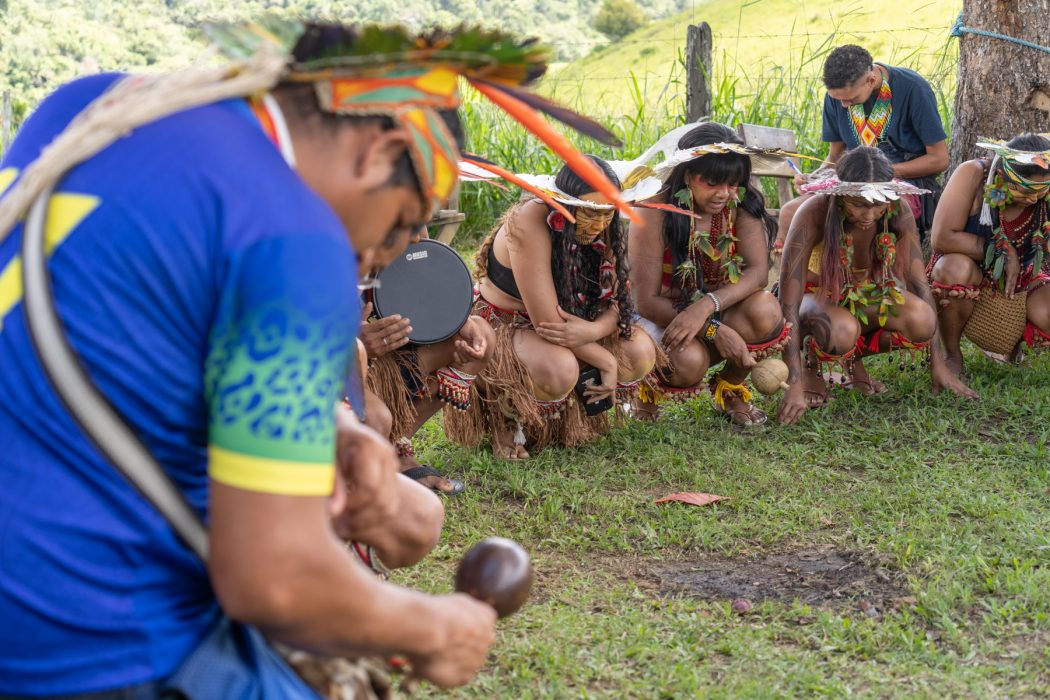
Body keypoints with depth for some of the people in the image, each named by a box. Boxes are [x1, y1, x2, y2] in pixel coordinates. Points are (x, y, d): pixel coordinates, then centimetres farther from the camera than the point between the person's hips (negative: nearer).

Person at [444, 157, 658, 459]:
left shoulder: (600, 228, -9)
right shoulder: (529, 222, -30)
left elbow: (616, 301, -8)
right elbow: (546, 322, -31)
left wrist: (592, 330, -32)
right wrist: (606, 360, -23)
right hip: (501, 326, -7)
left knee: (641, 352, -14)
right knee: (558, 369, -38)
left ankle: (573, 412, 10)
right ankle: (505, 419, -5)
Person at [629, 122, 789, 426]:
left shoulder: (743, 204, -8)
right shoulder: (656, 213, -18)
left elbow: (758, 271, -20)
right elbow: (647, 301, -20)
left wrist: (705, 306, -37)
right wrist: (714, 330, -30)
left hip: (720, 312, 4)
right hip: (664, 318, -4)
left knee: (765, 309, -29)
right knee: (689, 359, -37)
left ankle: (730, 387, 2)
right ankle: (648, 384, 2)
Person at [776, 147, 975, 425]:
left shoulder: (897, 213, -22)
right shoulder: (814, 214, -32)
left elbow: (919, 282, -16)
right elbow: (788, 304, -33)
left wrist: (937, 364, -18)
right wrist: (795, 385, -39)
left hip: (865, 296, 4)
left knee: (921, 320, -28)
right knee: (843, 330, -40)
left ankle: (853, 359, 2)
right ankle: (812, 365, -3)